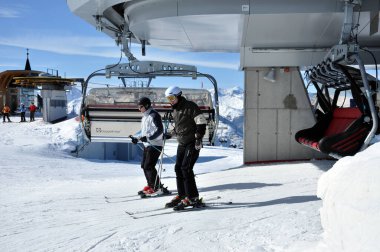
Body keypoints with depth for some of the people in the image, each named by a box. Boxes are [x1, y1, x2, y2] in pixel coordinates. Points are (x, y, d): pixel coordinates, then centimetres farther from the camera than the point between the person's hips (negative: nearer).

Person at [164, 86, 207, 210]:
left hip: (193, 143, -9)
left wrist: (198, 138, -20)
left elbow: (201, 122, -16)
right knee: (178, 168, 6)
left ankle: (193, 198, -9)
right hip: (182, 143, 9)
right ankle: (181, 195, 15)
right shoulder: (175, 110, 14)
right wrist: (172, 133, 19)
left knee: (186, 168, -15)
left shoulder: (190, 106, -12)